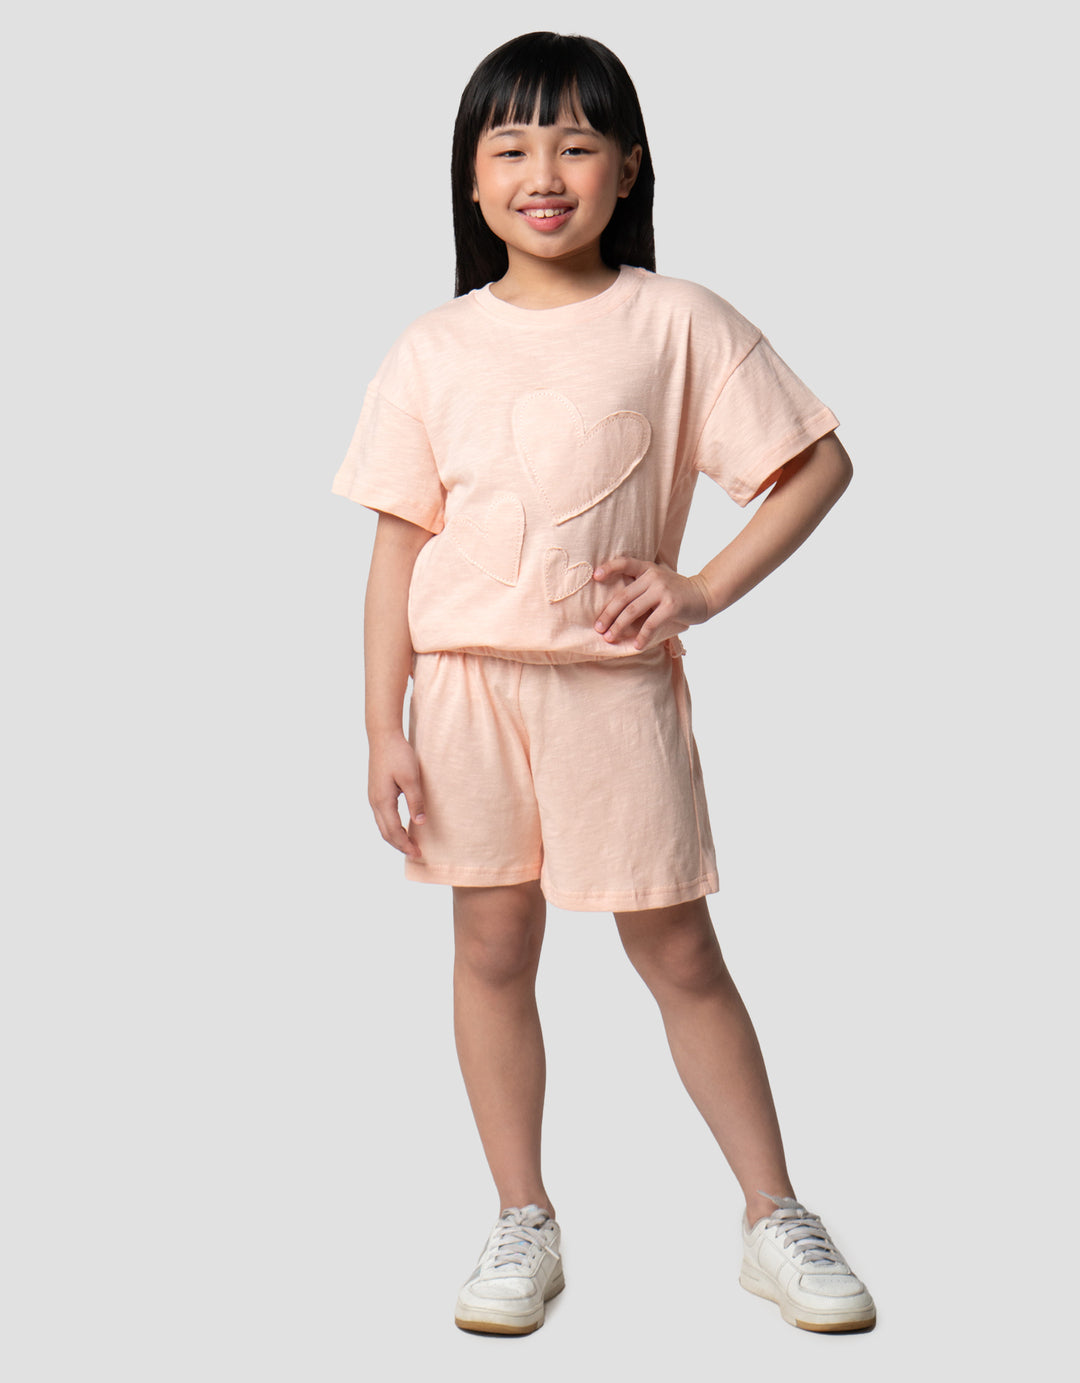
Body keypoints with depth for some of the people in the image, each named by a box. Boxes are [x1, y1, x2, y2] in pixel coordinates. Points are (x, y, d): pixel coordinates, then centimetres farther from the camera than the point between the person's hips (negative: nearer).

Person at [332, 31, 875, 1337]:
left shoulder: (677, 322, -3)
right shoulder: (433, 350, 3)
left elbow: (820, 461, 0)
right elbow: (399, 545, 3)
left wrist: (705, 589, -10)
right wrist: (385, 730, 0)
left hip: (617, 685, -2)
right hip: (468, 686, 2)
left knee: (679, 954, 4)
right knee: (491, 948, 9)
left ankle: (776, 1221, 20)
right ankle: (523, 1225, 24)